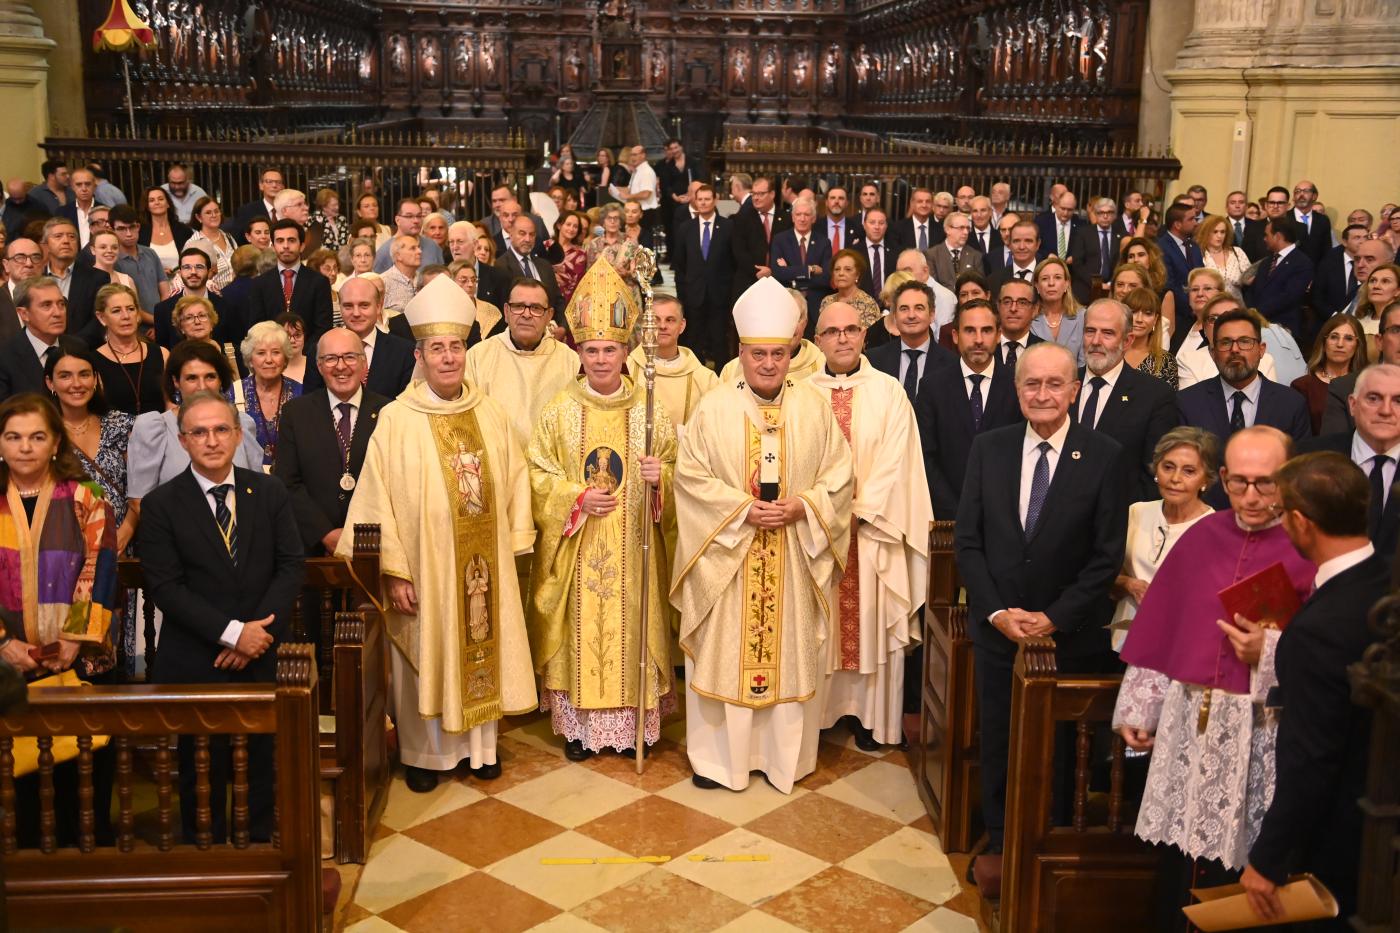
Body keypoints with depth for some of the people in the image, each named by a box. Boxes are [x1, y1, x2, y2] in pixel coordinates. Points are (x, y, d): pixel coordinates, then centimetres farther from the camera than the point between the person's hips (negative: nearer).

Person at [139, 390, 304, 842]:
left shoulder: (270, 491, 4)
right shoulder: (160, 504, -4)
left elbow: (290, 566, 1)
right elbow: (165, 587, -10)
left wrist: (260, 631, -11)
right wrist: (232, 633, -17)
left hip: (263, 655, 2)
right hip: (194, 662, -2)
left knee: (261, 764, 10)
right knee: (203, 770, 8)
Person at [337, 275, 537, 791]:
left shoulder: (491, 413, 2)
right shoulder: (396, 419, -9)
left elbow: (514, 481, 7)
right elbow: (378, 499, -10)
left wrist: (514, 544, 1)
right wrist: (393, 571, -13)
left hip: (484, 565, 3)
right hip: (424, 565, -3)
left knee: (482, 648, 13)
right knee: (425, 657, 8)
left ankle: (480, 742, 30)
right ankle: (424, 751, 25)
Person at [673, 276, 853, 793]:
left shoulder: (814, 407, 1)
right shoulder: (714, 408, -3)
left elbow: (839, 475, 3)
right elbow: (690, 475, -5)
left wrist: (802, 507, -14)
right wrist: (742, 508, -15)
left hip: (795, 560, 1)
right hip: (726, 557, -1)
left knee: (791, 651, 8)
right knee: (724, 652, 5)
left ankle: (785, 754, 22)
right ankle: (719, 754, 18)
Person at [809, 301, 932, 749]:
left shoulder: (889, 391, 1)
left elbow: (894, 461, -5)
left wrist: (860, 510, -13)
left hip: (871, 527, -1)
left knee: (870, 621, 2)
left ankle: (870, 717, 10)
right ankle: (816, 709, 15)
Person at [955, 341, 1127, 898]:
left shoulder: (1104, 456, -9)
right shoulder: (989, 448, -1)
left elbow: (1107, 554, -9)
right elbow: (967, 539, 1)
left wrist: (1055, 617, -14)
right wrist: (995, 611, -10)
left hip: (1070, 632, -2)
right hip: (997, 624, 2)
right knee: (998, 740, 14)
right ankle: (998, 842, 31)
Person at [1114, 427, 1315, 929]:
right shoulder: (1202, 536, 8)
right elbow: (1159, 627, 12)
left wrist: (1270, 652, -22)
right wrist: (1138, 709, 10)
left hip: (1260, 731, -4)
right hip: (1187, 722, 5)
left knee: (1235, 864, 3)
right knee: (1179, 852, 12)